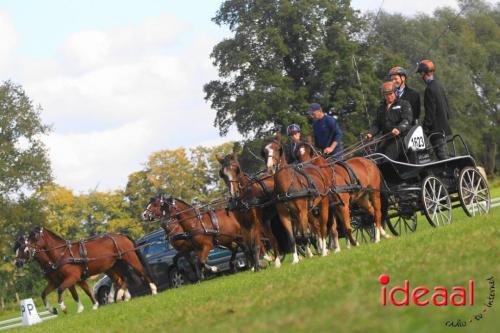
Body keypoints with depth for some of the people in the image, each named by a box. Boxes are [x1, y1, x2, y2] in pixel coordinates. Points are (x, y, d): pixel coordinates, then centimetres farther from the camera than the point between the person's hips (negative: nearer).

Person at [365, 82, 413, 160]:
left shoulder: (404, 104, 6)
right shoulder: (382, 107, 25)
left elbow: (407, 120, -9)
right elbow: (377, 124, 23)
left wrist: (399, 129, -29)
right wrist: (371, 133, 2)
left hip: (400, 137, -5)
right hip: (386, 138, 5)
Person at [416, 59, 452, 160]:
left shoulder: (430, 89, -16)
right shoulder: (439, 86, 13)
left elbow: (430, 113, -18)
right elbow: (447, 107, 19)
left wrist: (424, 129, -15)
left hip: (436, 129, -9)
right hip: (443, 128, 9)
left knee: (442, 156, -8)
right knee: (444, 156, 11)